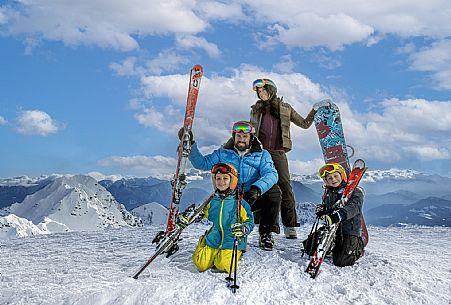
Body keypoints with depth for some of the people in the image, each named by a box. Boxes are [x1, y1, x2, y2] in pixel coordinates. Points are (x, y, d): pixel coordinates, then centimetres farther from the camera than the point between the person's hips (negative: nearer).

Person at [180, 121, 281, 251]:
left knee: (274, 191, -28)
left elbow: (271, 174, -10)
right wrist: (190, 145, -6)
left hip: (253, 199, 0)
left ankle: (266, 233, -7)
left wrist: (257, 189, -30)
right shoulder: (223, 153, 13)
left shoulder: (262, 154, 8)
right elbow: (202, 163, 8)